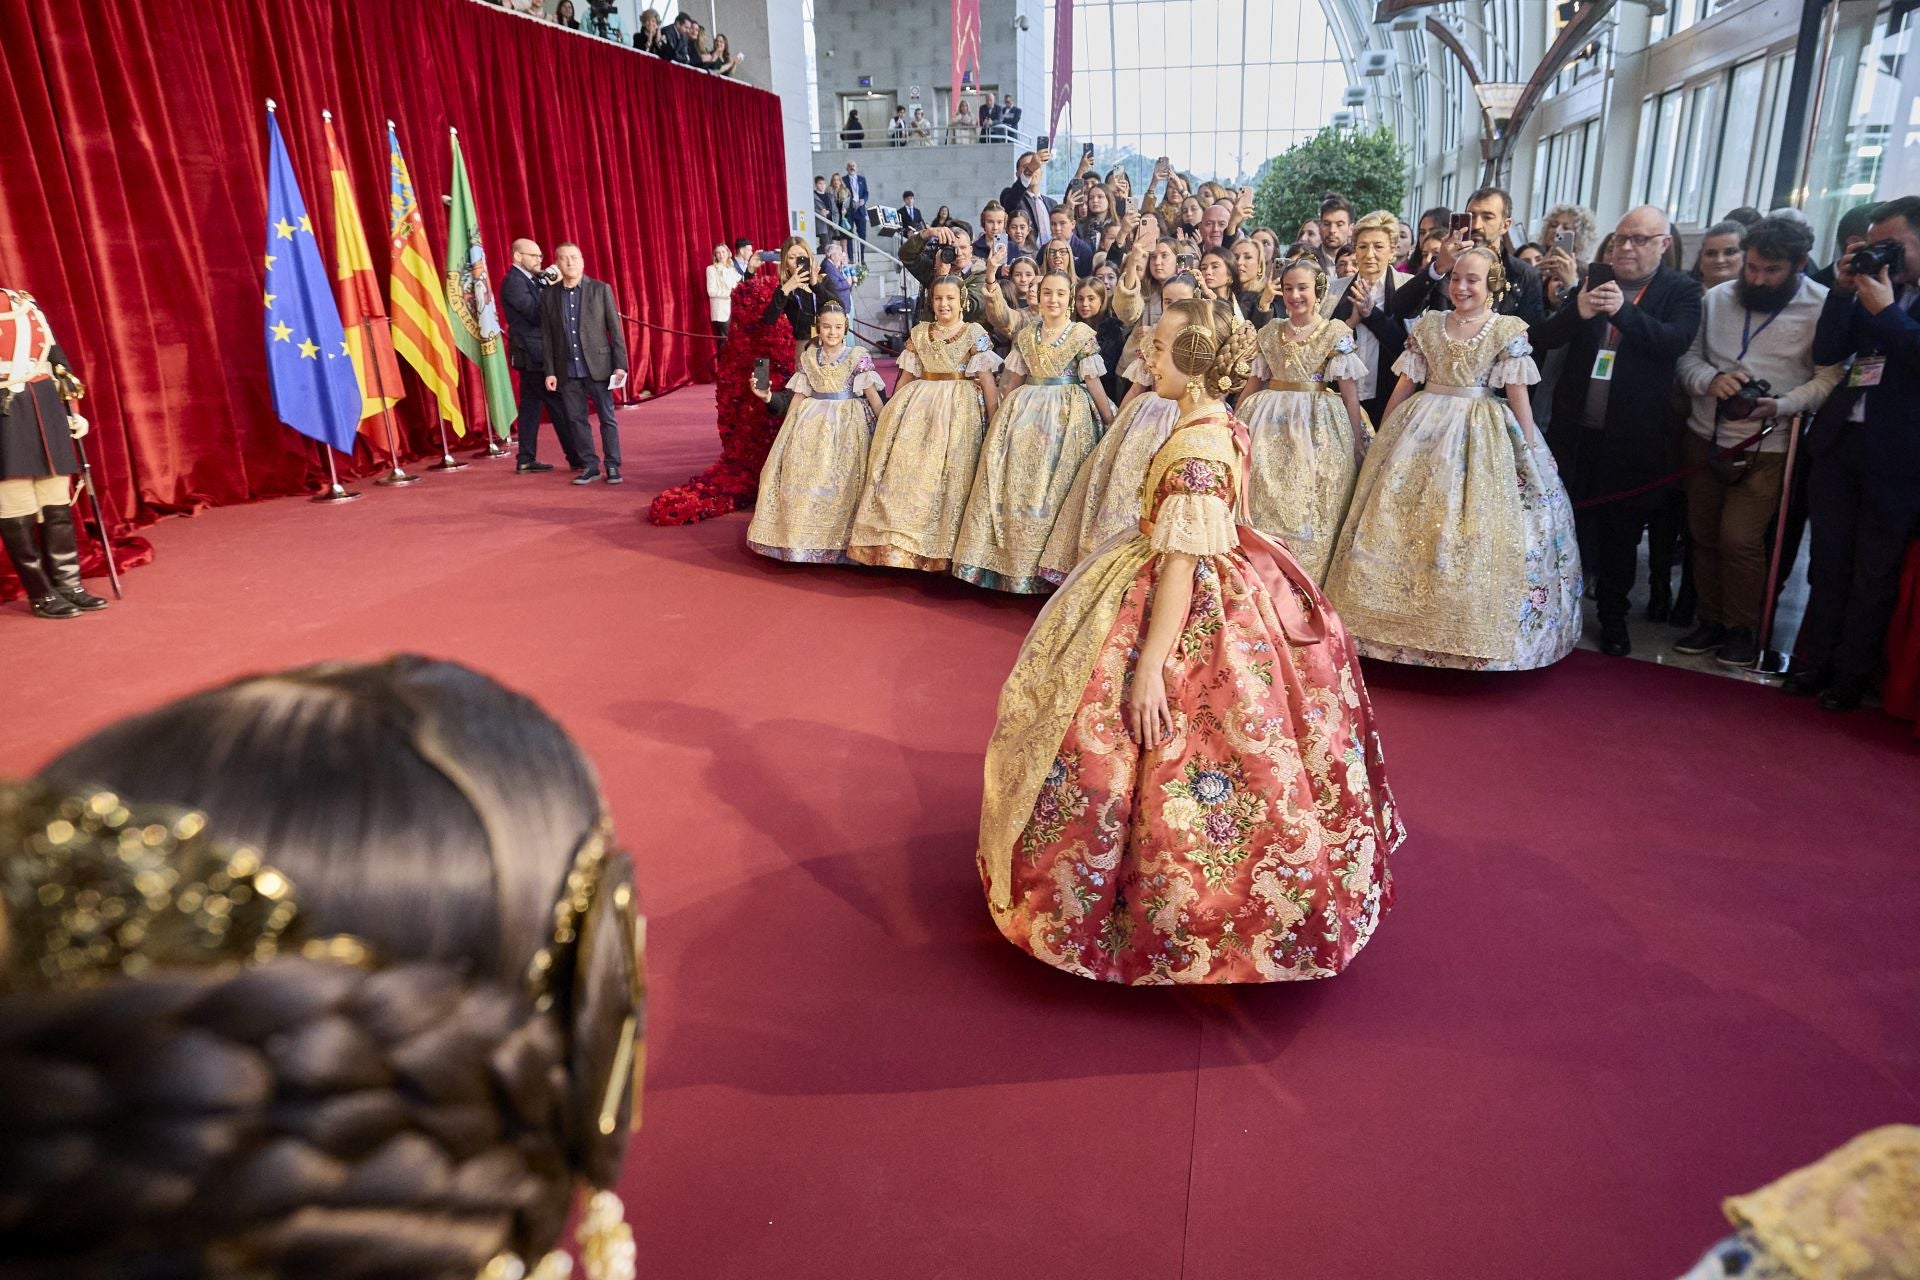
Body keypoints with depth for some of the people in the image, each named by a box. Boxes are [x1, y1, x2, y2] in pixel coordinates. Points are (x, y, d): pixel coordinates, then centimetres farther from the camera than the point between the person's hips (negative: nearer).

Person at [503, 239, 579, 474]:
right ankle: (577, 459, -2)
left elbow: (540, 311, 9)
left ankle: (526, 460, 14)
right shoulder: (514, 282, -13)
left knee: (531, 404, 10)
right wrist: (550, 290, -16)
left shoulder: (529, 279, 15)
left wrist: (548, 287, -4)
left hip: (533, 354, 10)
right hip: (533, 354, -10)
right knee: (559, 405, -6)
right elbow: (537, 315, -19)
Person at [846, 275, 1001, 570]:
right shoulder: (919, 333, 12)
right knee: (905, 463, -6)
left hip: (959, 408, -4)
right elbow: (906, 377, 17)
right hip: (918, 405, 4)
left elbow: (987, 380, -4)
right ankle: (898, 542, -3)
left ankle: (939, 548, -3)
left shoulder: (975, 334, 1)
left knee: (946, 472, -9)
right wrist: (892, 411, 15)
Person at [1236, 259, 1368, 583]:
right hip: (1271, 422, 3)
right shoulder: (1270, 331, 8)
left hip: (1319, 426, -3)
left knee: (1311, 508, -1)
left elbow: (1349, 392, -4)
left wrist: (1358, 444, -6)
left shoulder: (1337, 332, -2)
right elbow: (1254, 383, 13)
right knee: (1264, 503, 2)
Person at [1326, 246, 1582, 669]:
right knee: (1402, 523, 3)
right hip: (1422, 429, 3)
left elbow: (1518, 397, -4)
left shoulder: (1509, 330, -2)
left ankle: (1471, 632, 8)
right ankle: (1410, 625, 15)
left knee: (1475, 531, -3)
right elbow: (1405, 385, 9)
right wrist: (1380, 439, 9)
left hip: (1483, 438, -3)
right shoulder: (1427, 324, 6)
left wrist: (1530, 453, -6)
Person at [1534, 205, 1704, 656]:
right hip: (1575, 429, 2)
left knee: (1621, 530, 10)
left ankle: (1613, 616, 24)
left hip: (1631, 435, -2)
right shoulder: (1592, 281, 6)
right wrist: (1577, 311, -22)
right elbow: (1544, 338, -2)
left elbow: (1676, 341, -17)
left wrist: (1624, 310, -29)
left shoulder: (1681, 290, 0)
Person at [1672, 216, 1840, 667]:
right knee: (1704, 536, 8)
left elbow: (1829, 379, -7)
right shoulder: (1717, 297, 4)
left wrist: (1779, 406, -23)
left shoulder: (1825, 307, -7)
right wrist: (1711, 380, -15)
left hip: (1766, 448, -4)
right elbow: (1688, 356, 6)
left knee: (1739, 541, -9)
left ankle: (1742, 628, 11)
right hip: (1706, 438, 4)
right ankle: (1711, 620, 24)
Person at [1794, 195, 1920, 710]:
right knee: (1829, 566, 13)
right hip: (1841, 443, 5)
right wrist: (1843, 290, -3)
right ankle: (1816, 662, 23)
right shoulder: (1873, 291, 10)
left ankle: (1853, 676, 16)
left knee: (1873, 577, 6)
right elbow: (1826, 353, 5)